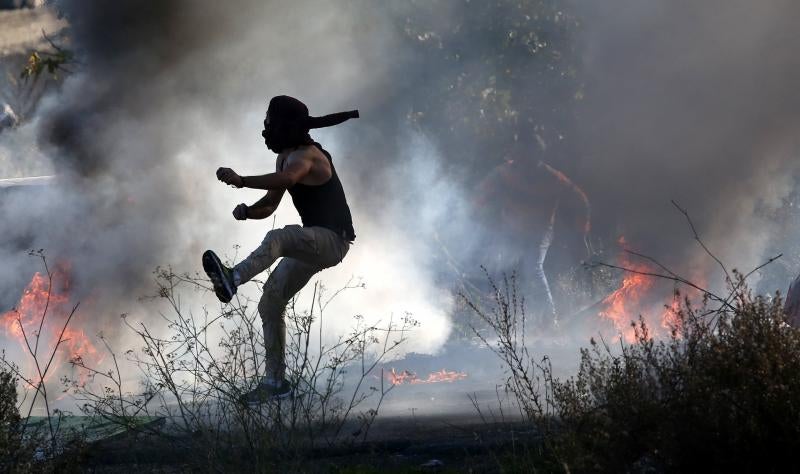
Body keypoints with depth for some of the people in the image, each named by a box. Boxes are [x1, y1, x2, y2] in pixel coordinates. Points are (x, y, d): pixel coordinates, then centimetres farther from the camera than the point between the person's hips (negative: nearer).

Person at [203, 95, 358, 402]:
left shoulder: (305, 156, -17)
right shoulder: (285, 157, 14)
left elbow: (285, 179, -41)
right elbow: (270, 205, 15)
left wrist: (241, 181, -53)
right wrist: (247, 211, -7)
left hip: (333, 239, -10)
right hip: (314, 244, 10)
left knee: (277, 238, -37)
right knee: (270, 305, 8)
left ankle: (233, 279, -63)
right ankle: (275, 382, 15)